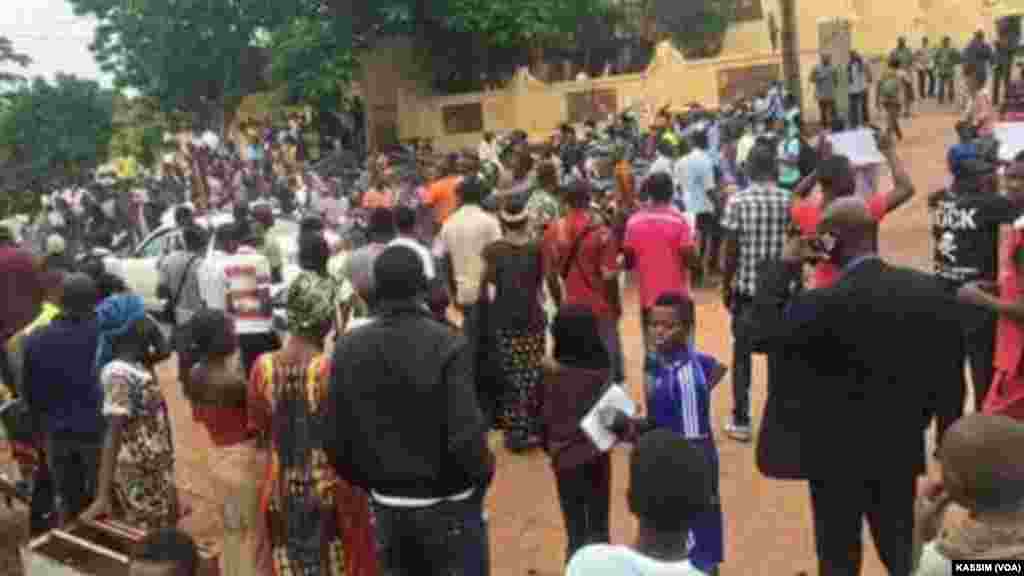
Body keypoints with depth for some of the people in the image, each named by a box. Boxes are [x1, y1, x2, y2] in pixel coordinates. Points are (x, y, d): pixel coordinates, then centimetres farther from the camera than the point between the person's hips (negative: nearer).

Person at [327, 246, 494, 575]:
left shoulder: (348, 349, -6)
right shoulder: (448, 345, -20)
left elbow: (336, 439, -4)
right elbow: (466, 435, -23)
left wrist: (371, 482, 12)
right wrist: (481, 478, -3)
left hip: (387, 507, 4)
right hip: (448, 506, -4)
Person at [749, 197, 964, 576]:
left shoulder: (824, 304, -24)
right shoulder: (931, 290, -6)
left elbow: (762, 335, -15)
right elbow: (950, 373, 0)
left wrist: (782, 265, -12)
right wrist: (947, 442, 14)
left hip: (837, 456, -4)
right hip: (902, 451, 5)